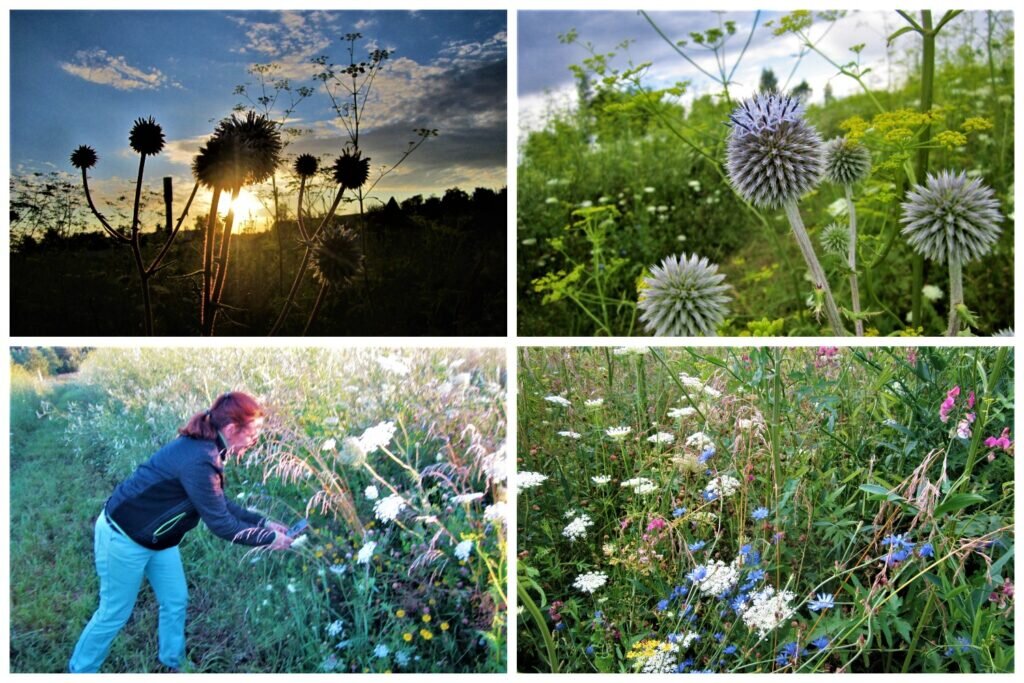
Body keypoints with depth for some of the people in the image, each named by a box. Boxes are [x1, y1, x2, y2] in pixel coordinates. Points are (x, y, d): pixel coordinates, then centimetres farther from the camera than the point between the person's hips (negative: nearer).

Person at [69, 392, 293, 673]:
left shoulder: (204, 449, -4)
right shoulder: (198, 462, -34)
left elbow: (220, 505, 7)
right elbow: (220, 523, -27)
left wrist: (263, 522, 3)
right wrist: (269, 539, -17)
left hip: (156, 537, 9)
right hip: (123, 537, -9)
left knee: (175, 602, 16)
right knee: (115, 612, 8)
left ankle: (172, 664, 34)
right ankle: (79, 670, 29)